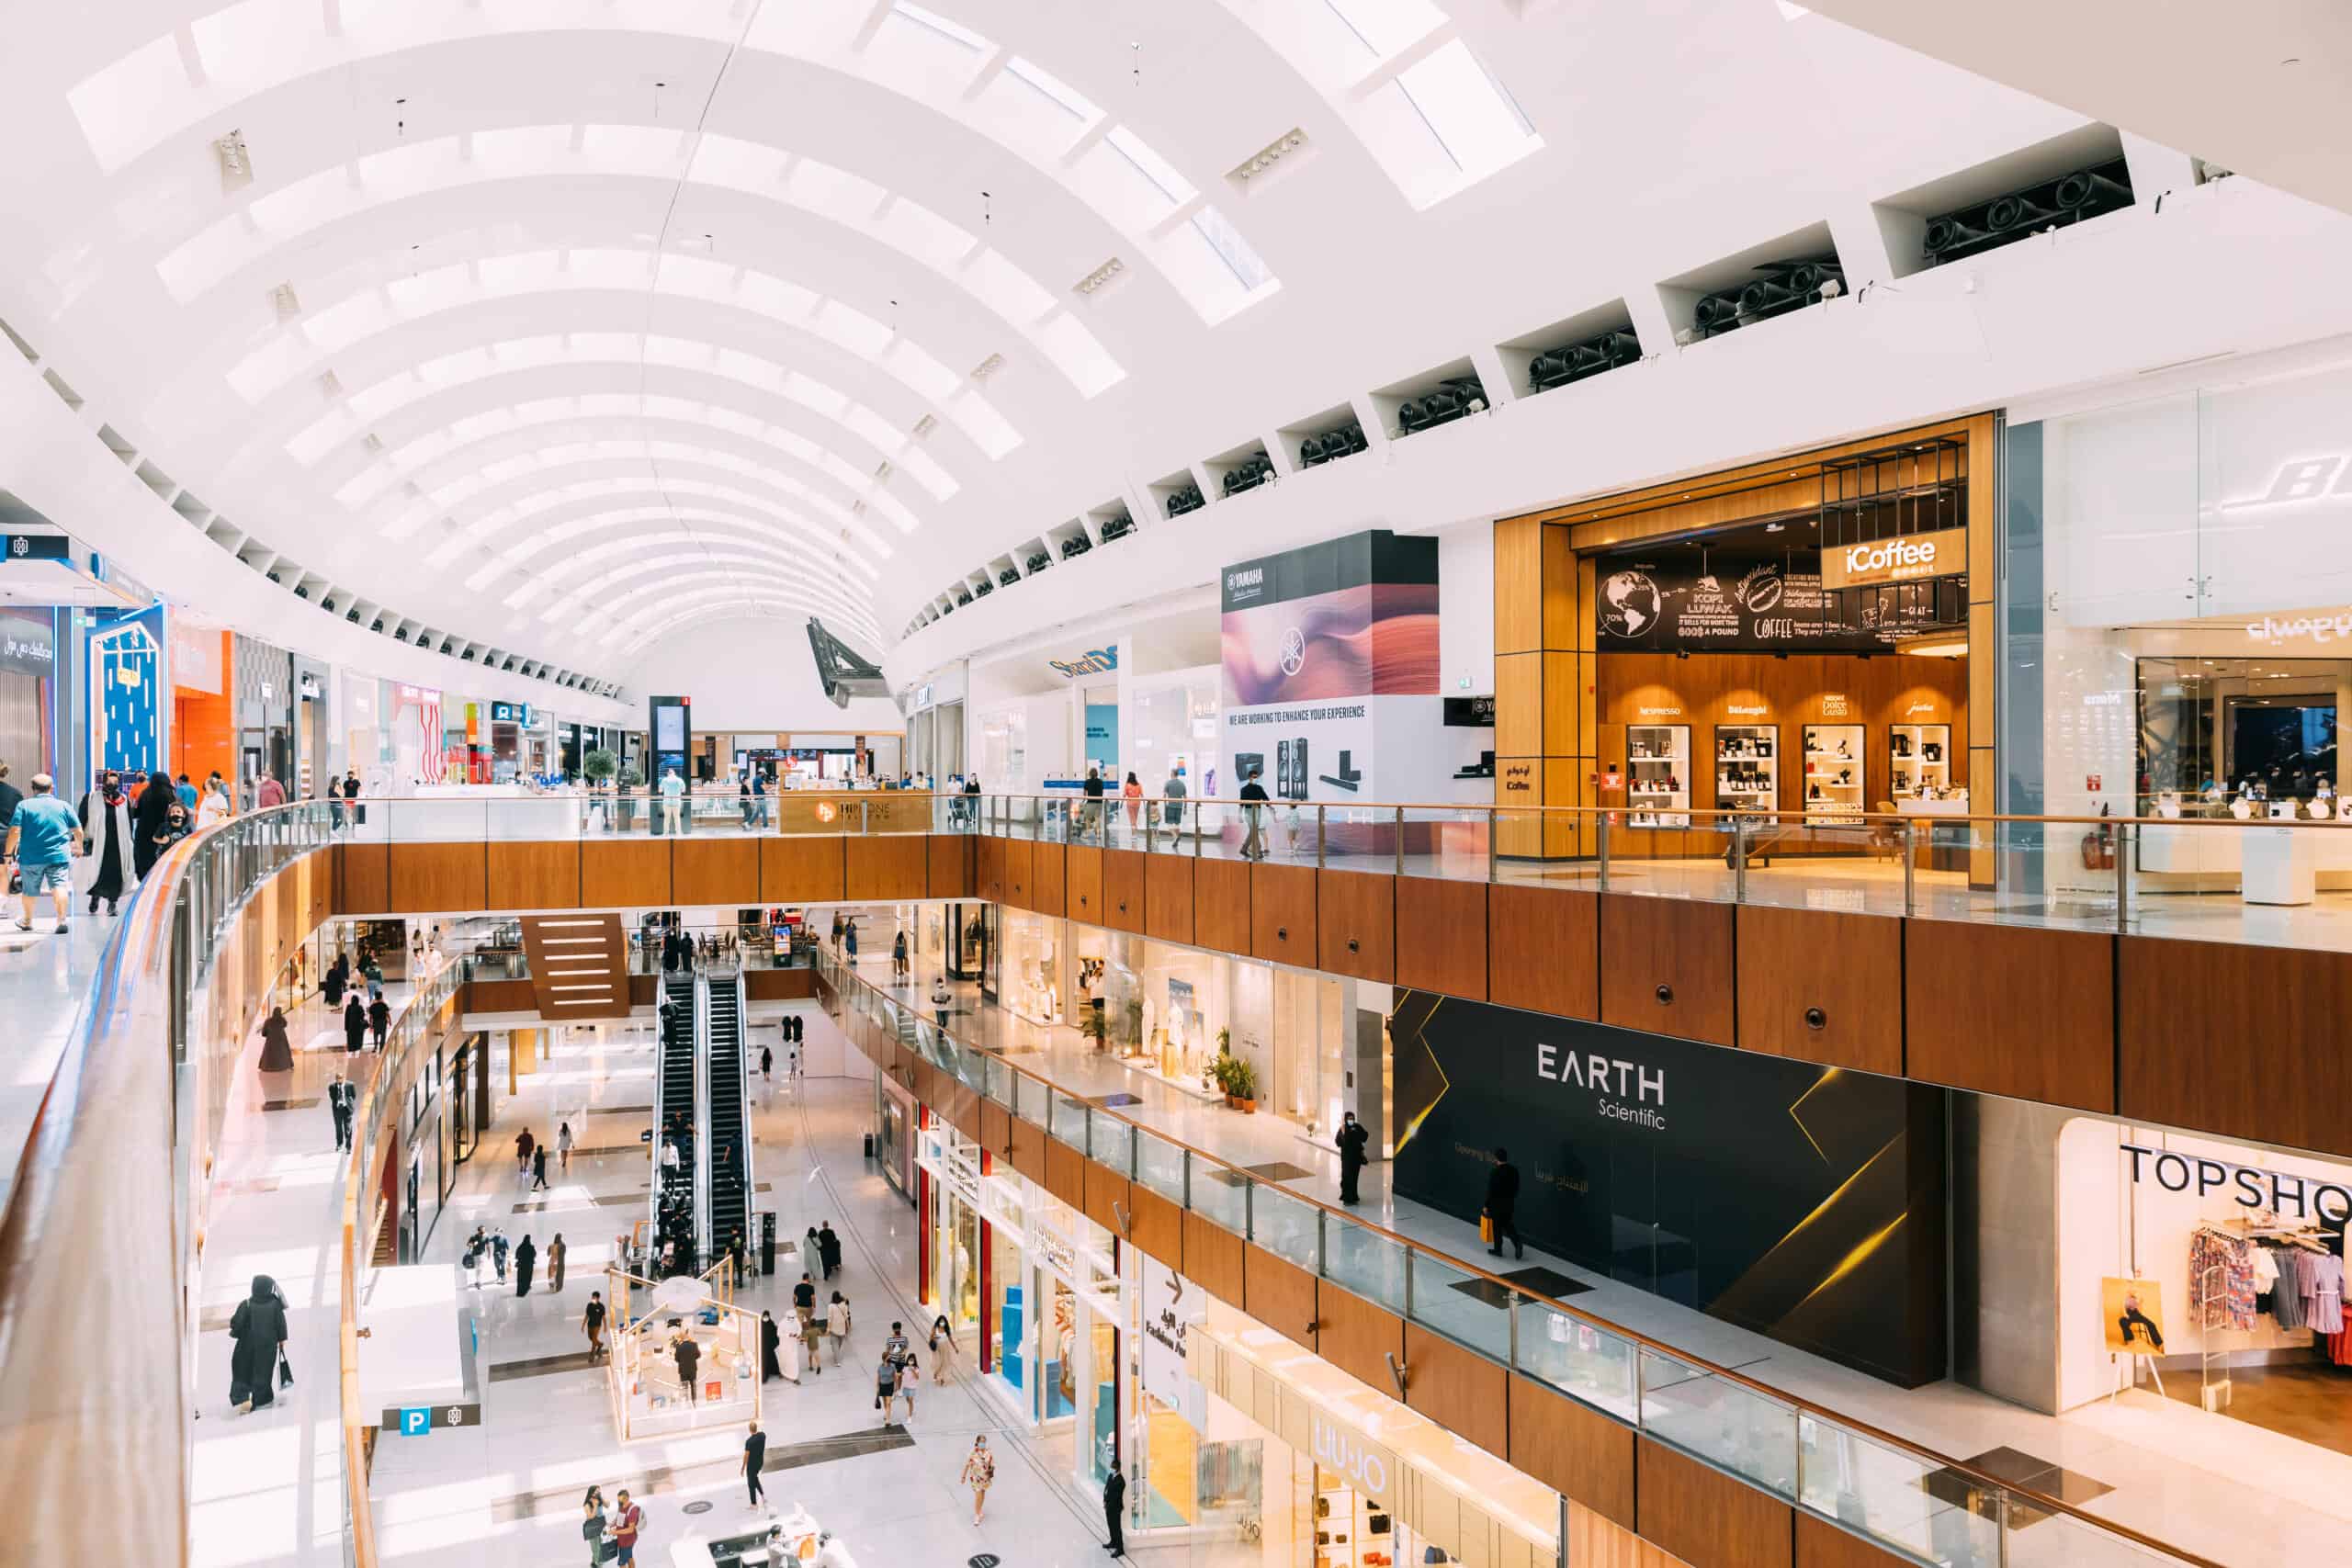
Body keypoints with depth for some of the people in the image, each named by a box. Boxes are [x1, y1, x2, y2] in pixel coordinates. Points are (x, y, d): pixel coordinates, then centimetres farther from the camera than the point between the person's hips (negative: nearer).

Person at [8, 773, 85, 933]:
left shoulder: (24, 805, -2)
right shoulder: (63, 805, 3)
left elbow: (14, 831, -9)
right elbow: (78, 831, 5)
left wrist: (9, 852, 2)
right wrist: (79, 846, 23)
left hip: (30, 857, 0)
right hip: (58, 856, 0)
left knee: (30, 890, 15)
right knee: (59, 886, -7)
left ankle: (27, 921, 34)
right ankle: (62, 920, -22)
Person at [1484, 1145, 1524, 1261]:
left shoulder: (1495, 1172, -21)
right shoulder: (1514, 1170, -4)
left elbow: (1490, 1191, -16)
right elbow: (1516, 1187, 6)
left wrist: (1487, 1206, -6)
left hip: (1497, 1204, -5)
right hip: (1510, 1204, 5)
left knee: (1497, 1227, 9)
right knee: (1508, 1225, 18)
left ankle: (1498, 1249, 19)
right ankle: (1518, 1243, -1)